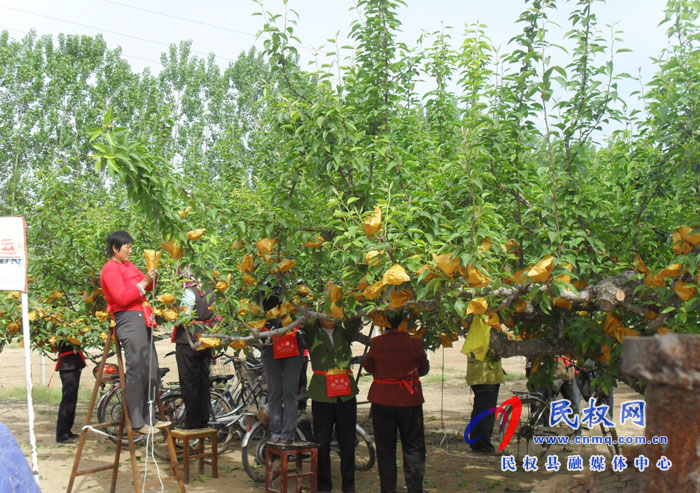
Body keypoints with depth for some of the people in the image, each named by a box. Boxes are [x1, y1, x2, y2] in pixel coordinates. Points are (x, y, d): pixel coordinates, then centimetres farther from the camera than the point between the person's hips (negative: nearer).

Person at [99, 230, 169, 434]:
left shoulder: (128, 265, 21)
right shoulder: (111, 269, -7)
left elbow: (147, 286, 21)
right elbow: (122, 298, -17)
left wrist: (151, 276, 2)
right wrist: (142, 284, -16)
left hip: (141, 319, 10)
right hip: (129, 319, -10)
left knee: (151, 370, 10)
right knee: (136, 371, -10)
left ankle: (149, 417, 18)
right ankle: (137, 423, -6)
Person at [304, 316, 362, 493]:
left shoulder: (344, 333, 11)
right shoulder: (313, 334, 6)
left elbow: (355, 322, -6)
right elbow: (307, 323, -14)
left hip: (346, 393, 2)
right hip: (322, 394, -2)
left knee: (347, 440, 4)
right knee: (322, 440, 2)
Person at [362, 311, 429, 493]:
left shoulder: (376, 343, -9)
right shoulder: (414, 343, -9)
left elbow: (368, 366, 6)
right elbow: (424, 369, 5)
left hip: (382, 400, 1)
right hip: (410, 399, 0)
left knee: (385, 449, 10)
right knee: (413, 447, 10)